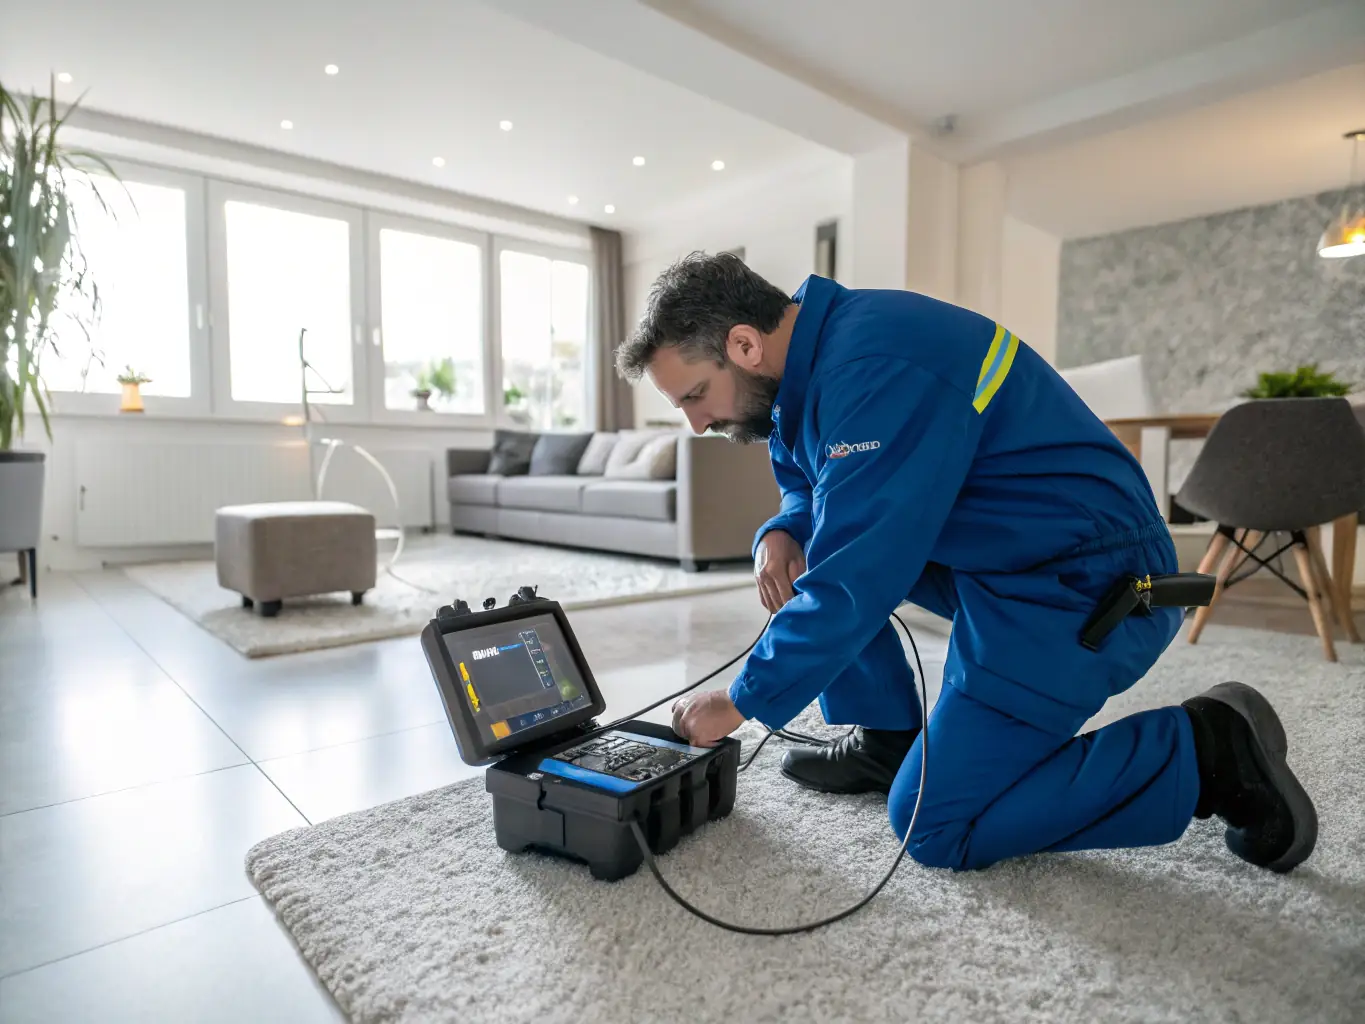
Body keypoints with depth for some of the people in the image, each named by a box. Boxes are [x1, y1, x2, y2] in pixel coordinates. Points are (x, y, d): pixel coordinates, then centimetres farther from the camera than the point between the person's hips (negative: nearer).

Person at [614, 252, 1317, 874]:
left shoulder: (874, 370, -26)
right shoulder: (807, 358, 5)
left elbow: (857, 577, -28)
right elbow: (805, 489, 18)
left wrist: (743, 701, -16)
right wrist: (780, 535, -6)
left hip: (1083, 585, -9)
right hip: (993, 560, 9)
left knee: (935, 831, -7)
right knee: (806, 541, 9)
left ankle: (1205, 751, 1)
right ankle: (885, 740, 14)